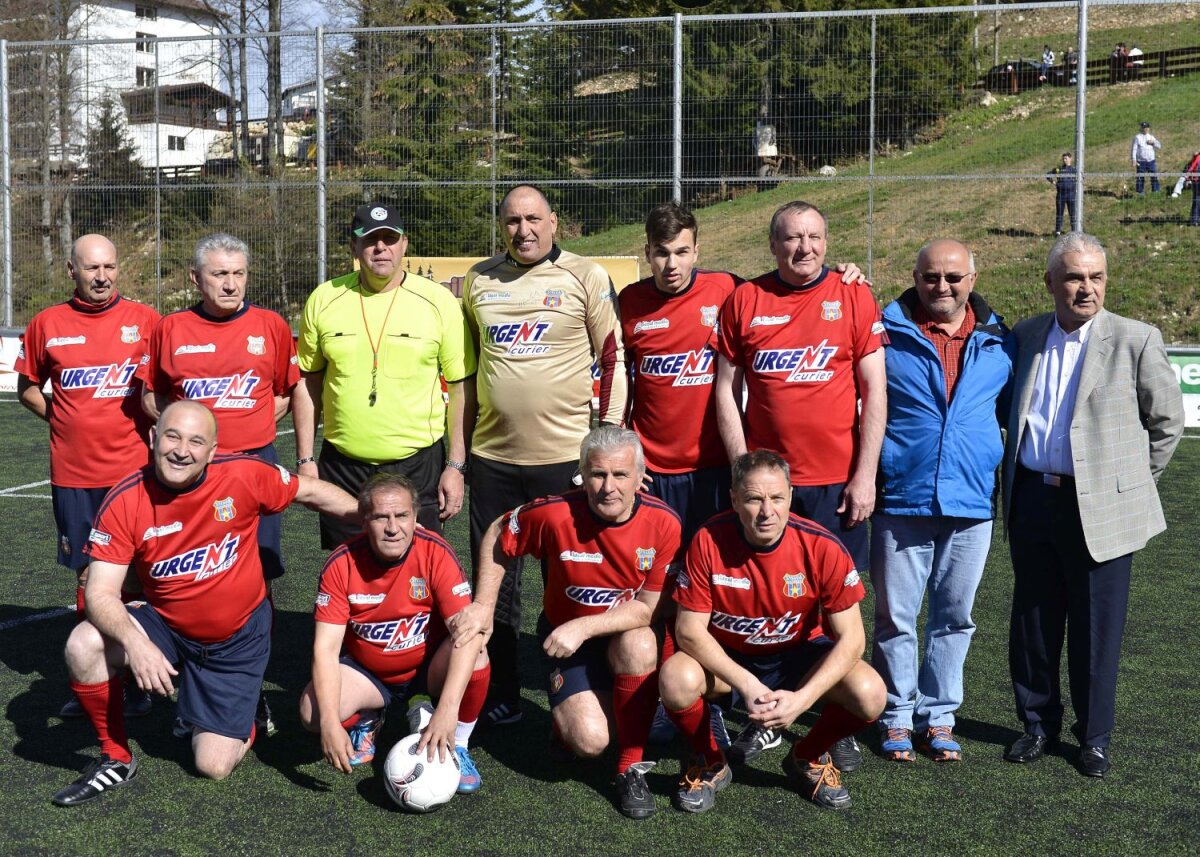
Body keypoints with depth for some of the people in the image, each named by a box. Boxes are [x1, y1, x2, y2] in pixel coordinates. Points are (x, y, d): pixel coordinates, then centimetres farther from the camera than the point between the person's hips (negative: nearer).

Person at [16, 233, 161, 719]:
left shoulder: (145, 320, 0)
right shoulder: (47, 324, 4)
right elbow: (27, 387, 16)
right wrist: (64, 417, 3)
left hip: (133, 471, -2)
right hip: (73, 475, 2)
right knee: (88, 576, 10)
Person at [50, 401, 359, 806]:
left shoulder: (244, 476, -21)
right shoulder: (123, 502, -20)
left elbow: (312, 492, -4)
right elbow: (101, 592, -22)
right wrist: (134, 640, -41)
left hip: (238, 639, -1)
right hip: (165, 626, 1)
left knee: (214, 766, -7)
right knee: (84, 647, -28)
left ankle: (244, 720, 31)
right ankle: (116, 757, -3)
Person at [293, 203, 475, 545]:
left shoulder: (439, 301, -3)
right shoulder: (324, 299, 2)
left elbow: (460, 388, 0)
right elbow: (308, 382, 10)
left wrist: (456, 466, -4)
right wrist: (305, 460, 5)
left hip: (418, 466, -2)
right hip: (341, 465, 2)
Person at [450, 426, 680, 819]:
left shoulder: (663, 522, -20)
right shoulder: (555, 514, -23)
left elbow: (649, 608, -16)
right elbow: (497, 536, -3)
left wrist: (583, 626, -27)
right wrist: (483, 606, -8)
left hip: (625, 634, 1)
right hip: (565, 635, -1)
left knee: (639, 645, -37)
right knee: (589, 741, -23)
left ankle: (632, 768, -15)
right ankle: (568, 718, 18)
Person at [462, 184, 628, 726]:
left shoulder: (586, 277, -2)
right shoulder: (479, 280, 9)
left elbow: (614, 357, 1)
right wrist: (460, 438, 17)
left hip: (566, 454, -3)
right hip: (493, 457, 4)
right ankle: (500, 697, 22)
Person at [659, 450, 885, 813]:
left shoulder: (822, 547, -22)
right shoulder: (709, 541, -22)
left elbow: (851, 637, -17)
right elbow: (689, 629, -19)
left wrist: (802, 698, -29)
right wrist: (747, 685, -31)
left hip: (797, 656, 1)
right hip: (726, 658, 0)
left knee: (870, 694, -27)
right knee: (676, 679, -33)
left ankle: (808, 757, 7)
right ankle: (711, 763, 1)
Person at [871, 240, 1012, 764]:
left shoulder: (999, 342, 7)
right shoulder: (886, 333, -1)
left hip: (971, 503, 2)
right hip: (900, 500, -2)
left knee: (954, 616, 10)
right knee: (896, 617, 5)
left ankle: (938, 714, 23)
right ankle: (896, 714, 18)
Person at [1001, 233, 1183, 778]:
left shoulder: (1136, 340, -5)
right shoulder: (1025, 336, 7)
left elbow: (1167, 421, 2)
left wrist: (1128, 481, 4)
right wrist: (1016, 479, 13)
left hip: (1099, 505, -3)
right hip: (1032, 501, 4)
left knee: (1096, 627, 5)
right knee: (1033, 622, 12)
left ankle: (1094, 735, 21)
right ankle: (1038, 723, 28)